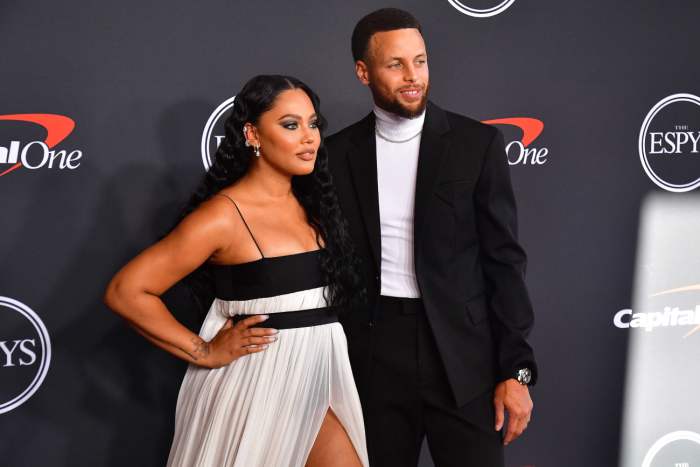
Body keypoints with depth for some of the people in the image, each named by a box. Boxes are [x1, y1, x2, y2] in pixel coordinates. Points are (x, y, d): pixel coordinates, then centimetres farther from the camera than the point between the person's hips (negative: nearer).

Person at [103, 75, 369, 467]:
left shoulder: (311, 205, 6)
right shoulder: (225, 215, -14)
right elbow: (126, 292, -17)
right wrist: (205, 353, -13)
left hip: (311, 384, 6)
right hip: (256, 389, -6)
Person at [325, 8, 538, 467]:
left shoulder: (477, 143, -3)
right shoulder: (339, 153, 3)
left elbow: (504, 261, -3)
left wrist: (516, 370, -7)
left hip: (462, 355, -2)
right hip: (374, 356, 2)